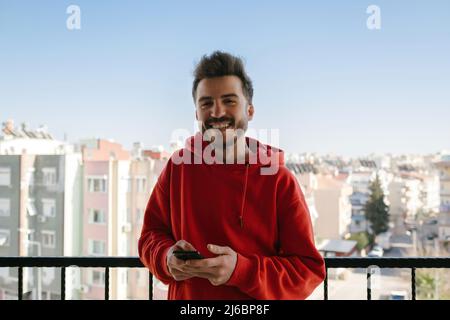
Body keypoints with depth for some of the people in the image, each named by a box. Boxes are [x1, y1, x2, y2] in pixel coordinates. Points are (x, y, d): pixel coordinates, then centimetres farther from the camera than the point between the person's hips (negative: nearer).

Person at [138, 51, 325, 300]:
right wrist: (167, 258, -19)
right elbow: (151, 234, 2)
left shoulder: (281, 182, -16)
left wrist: (241, 270, -29)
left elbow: (310, 270, -15)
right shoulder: (178, 165, -8)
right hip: (184, 295, 2)